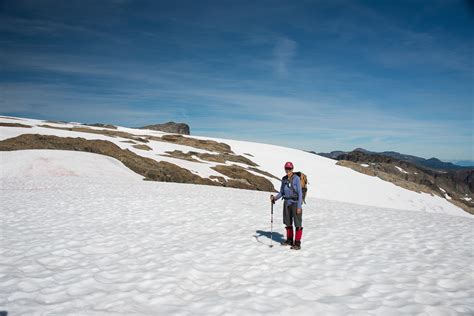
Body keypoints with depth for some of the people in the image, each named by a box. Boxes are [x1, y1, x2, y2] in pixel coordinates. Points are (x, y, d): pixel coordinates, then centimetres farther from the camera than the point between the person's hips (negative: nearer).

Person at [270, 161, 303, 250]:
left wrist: (299, 207, -17)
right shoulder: (284, 179, 5)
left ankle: (297, 243, 1)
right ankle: (289, 240, 27)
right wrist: (275, 198, -5)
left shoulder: (296, 178, -12)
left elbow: (300, 193, -13)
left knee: (297, 223, -3)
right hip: (287, 203, 6)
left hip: (296, 203, -6)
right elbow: (281, 192, 13)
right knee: (288, 223, 14)